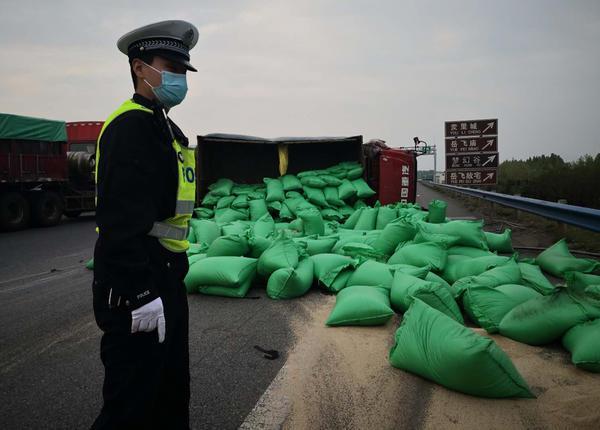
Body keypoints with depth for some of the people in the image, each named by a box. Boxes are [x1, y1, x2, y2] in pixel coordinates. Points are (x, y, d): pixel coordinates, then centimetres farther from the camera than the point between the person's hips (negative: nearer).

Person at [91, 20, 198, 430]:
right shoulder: (130, 126, -16)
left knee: (172, 392, 22)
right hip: (136, 286, -10)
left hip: (166, 276, 10)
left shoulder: (164, 126, 16)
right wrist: (141, 293, -26)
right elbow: (121, 220, -25)